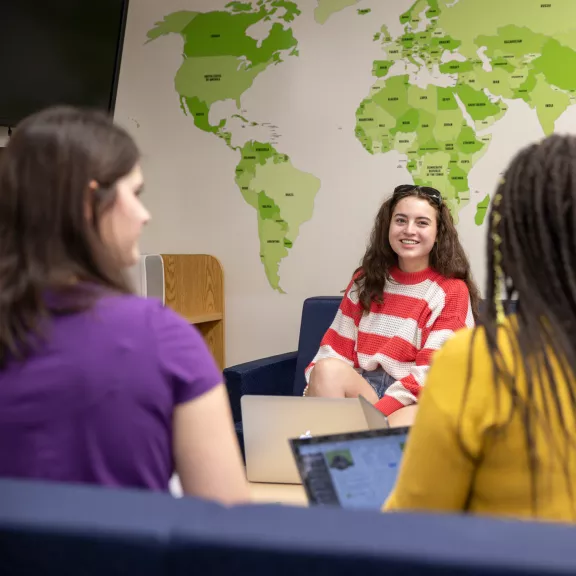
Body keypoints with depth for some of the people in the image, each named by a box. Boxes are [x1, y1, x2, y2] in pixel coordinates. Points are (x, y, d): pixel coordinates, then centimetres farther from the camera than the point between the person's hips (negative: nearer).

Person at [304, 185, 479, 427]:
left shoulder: (452, 291, 0)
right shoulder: (366, 280, 13)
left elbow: (432, 372, -10)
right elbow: (336, 348, 9)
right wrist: (312, 396, -11)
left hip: (416, 399, -4)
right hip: (361, 388, 5)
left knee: (398, 431, -38)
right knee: (327, 369, -29)